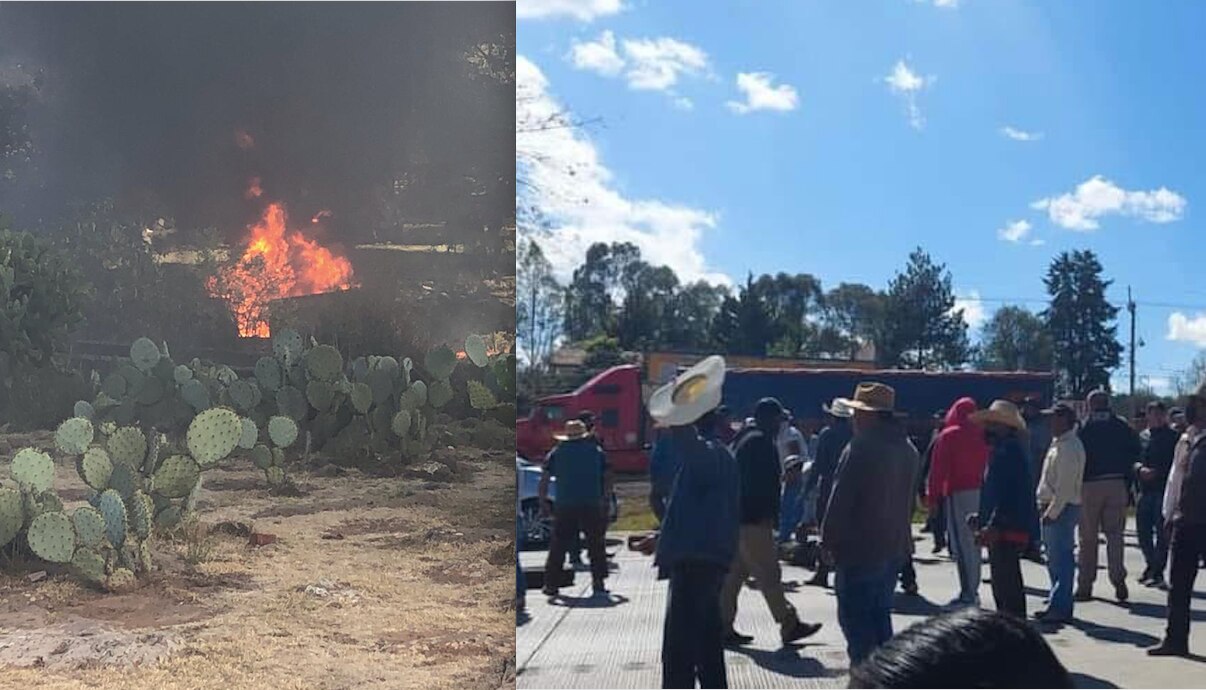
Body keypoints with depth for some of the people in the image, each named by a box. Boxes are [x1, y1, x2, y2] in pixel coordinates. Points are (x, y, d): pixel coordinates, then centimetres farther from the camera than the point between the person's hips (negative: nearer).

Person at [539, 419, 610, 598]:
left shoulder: (556, 453, 9)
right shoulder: (596, 451, 10)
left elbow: (544, 481, 3)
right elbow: (606, 480, 9)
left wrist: (543, 502, 10)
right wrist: (605, 500, 17)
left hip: (564, 507, 0)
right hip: (591, 506, 0)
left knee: (558, 546, 6)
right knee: (596, 545, 10)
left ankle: (551, 584, 4)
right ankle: (598, 583, 6)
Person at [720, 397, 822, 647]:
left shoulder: (746, 440, 19)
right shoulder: (761, 443, -13)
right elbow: (763, 484, -20)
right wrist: (767, 515, -19)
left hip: (738, 519, 10)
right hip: (754, 521, -10)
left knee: (734, 574, 10)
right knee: (768, 574, -4)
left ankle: (724, 627, 13)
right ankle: (789, 625, 2)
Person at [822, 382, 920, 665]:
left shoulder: (860, 449, -18)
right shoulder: (908, 450, 9)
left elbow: (840, 500, -17)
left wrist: (829, 539, -6)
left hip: (859, 549, -8)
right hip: (895, 547, 8)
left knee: (855, 620, -2)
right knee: (880, 615, 19)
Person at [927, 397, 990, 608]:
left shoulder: (948, 436, -6)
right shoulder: (983, 435, 7)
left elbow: (938, 469, -8)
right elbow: (989, 465, 9)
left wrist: (933, 495, -2)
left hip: (958, 493, -6)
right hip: (981, 493, 6)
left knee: (962, 544, -5)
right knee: (974, 543, 14)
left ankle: (968, 594, -8)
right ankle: (972, 591, 21)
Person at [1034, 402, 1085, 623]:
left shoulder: (1068, 447, -16)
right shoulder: (1059, 444, 16)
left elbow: (1065, 486, -21)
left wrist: (1052, 512, -20)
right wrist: (1046, 507, 16)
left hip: (1062, 508, -11)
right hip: (1052, 508, 11)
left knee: (1060, 559, -7)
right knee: (1055, 557, 15)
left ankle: (1060, 608, -4)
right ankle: (1057, 604, 23)